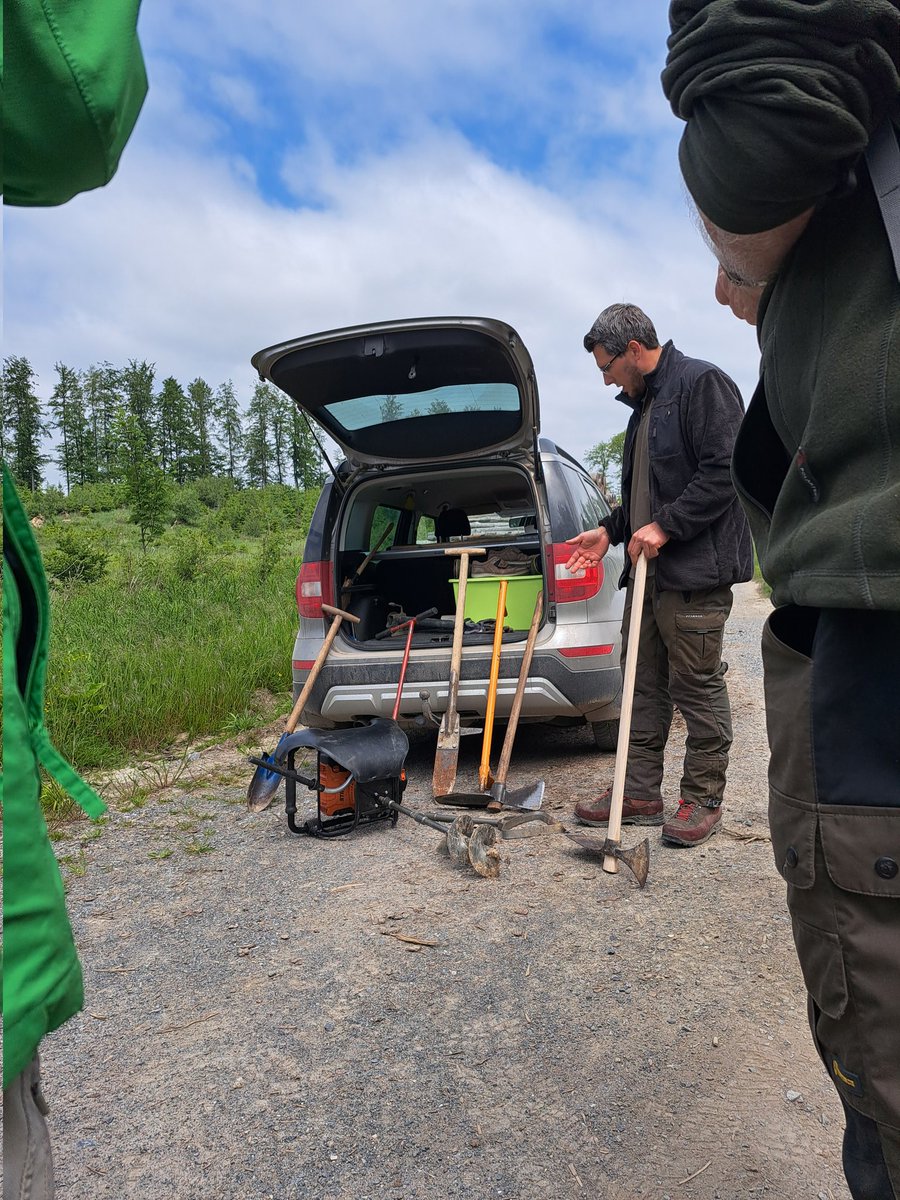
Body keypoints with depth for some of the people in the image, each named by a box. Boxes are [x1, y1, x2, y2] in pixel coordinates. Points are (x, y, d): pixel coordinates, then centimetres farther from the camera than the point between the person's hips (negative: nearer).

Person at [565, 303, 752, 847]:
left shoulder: (703, 384, -8)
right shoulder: (645, 404, 22)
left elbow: (724, 472, -17)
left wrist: (665, 526, -19)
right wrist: (611, 530, 15)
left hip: (696, 571, -9)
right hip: (650, 569, 10)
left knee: (698, 685, -1)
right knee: (644, 683, 11)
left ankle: (703, 799, 12)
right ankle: (641, 793, 20)